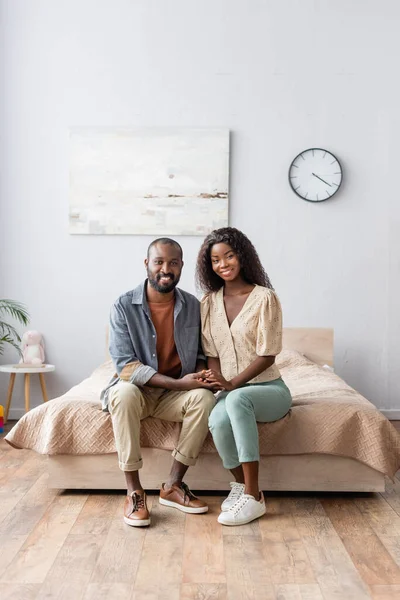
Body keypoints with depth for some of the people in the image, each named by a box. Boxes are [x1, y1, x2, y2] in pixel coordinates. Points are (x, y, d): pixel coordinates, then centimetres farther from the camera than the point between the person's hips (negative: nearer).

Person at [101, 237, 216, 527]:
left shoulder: (193, 306, -1)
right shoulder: (124, 305, -11)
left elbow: (202, 354, 9)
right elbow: (125, 365, -17)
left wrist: (201, 375, -16)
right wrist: (178, 383, -26)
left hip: (177, 393, 3)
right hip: (136, 389, -2)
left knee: (205, 398, -28)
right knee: (124, 392, -36)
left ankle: (173, 486, -15)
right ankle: (134, 491, -25)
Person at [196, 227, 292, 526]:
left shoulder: (265, 297, -8)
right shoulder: (209, 302, 7)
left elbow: (267, 356, -12)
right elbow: (212, 353, 5)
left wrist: (232, 384, -21)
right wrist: (217, 380, -15)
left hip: (268, 388, -3)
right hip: (231, 391, 3)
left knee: (237, 399, -37)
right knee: (218, 420, -31)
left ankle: (253, 496, -28)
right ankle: (241, 484, -5)